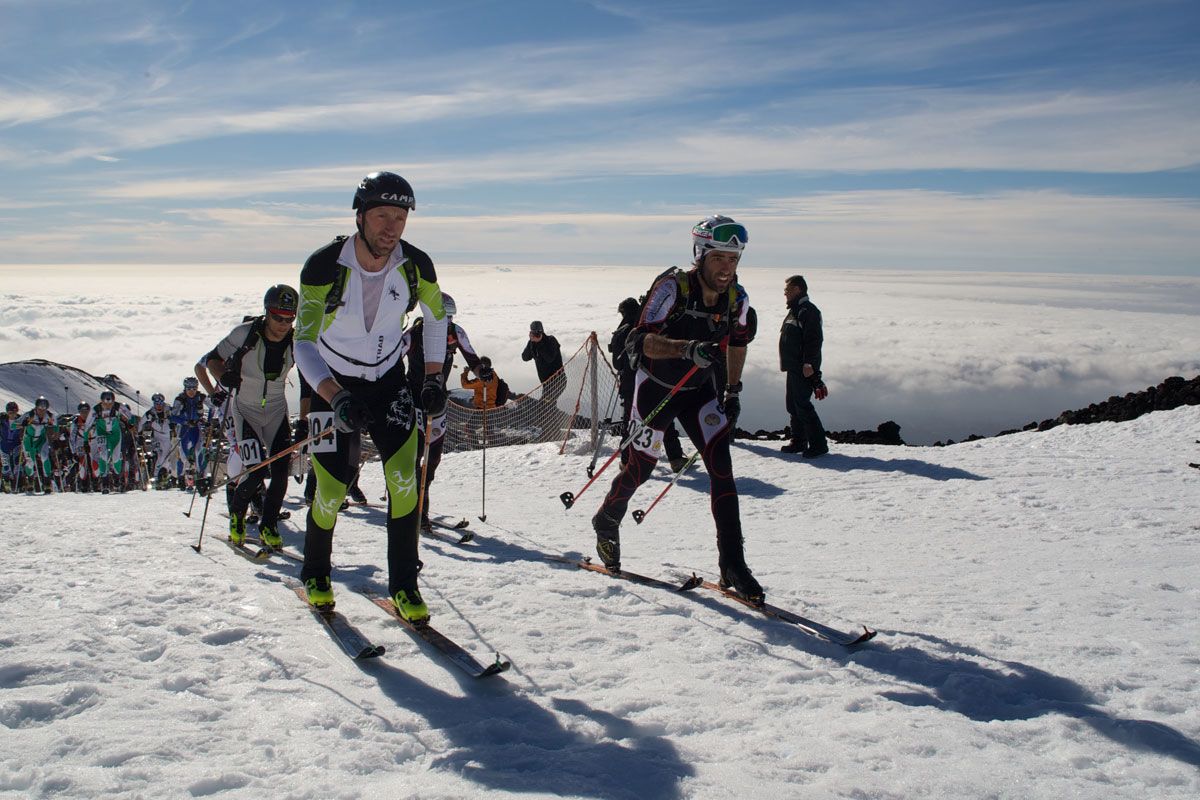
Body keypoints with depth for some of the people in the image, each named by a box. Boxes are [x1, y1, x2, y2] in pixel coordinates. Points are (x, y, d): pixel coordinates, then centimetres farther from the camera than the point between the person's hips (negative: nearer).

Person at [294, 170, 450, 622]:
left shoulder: (416, 266, -17)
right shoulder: (323, 267, -26)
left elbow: (436, 316, 4)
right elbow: (304, 344, -27)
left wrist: (434, 379, -4)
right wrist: (338, 400, -41)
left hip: (390, 380, 2)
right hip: (332, 384, -2)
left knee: (405, 478, -12)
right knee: (331, 491, -2)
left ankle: (403, 585, 3)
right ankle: (315, 575, 27)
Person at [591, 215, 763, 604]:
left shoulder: (736, 300, -8)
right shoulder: (673, 287, -25)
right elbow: (639, 340, -34)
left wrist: (732, 388, 13)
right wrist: (688, 348, -48)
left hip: (699, 390, 4)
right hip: (656, 388, -4)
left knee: (721, 467, -11)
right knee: (640, 468, 7)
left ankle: (732, 565, -7)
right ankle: (606, 524, 38)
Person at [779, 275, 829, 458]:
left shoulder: (808, 311, -14)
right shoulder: (794, 310, 18)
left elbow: (813, 340, -22)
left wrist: (809, 363, -26)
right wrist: (787, 363, 22)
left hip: (804, 369, -10)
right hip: (794, 367, 10)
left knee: (802, 405, -11)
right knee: (793, 405, 13)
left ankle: (819, 444, -6)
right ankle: (798, 441, 22)